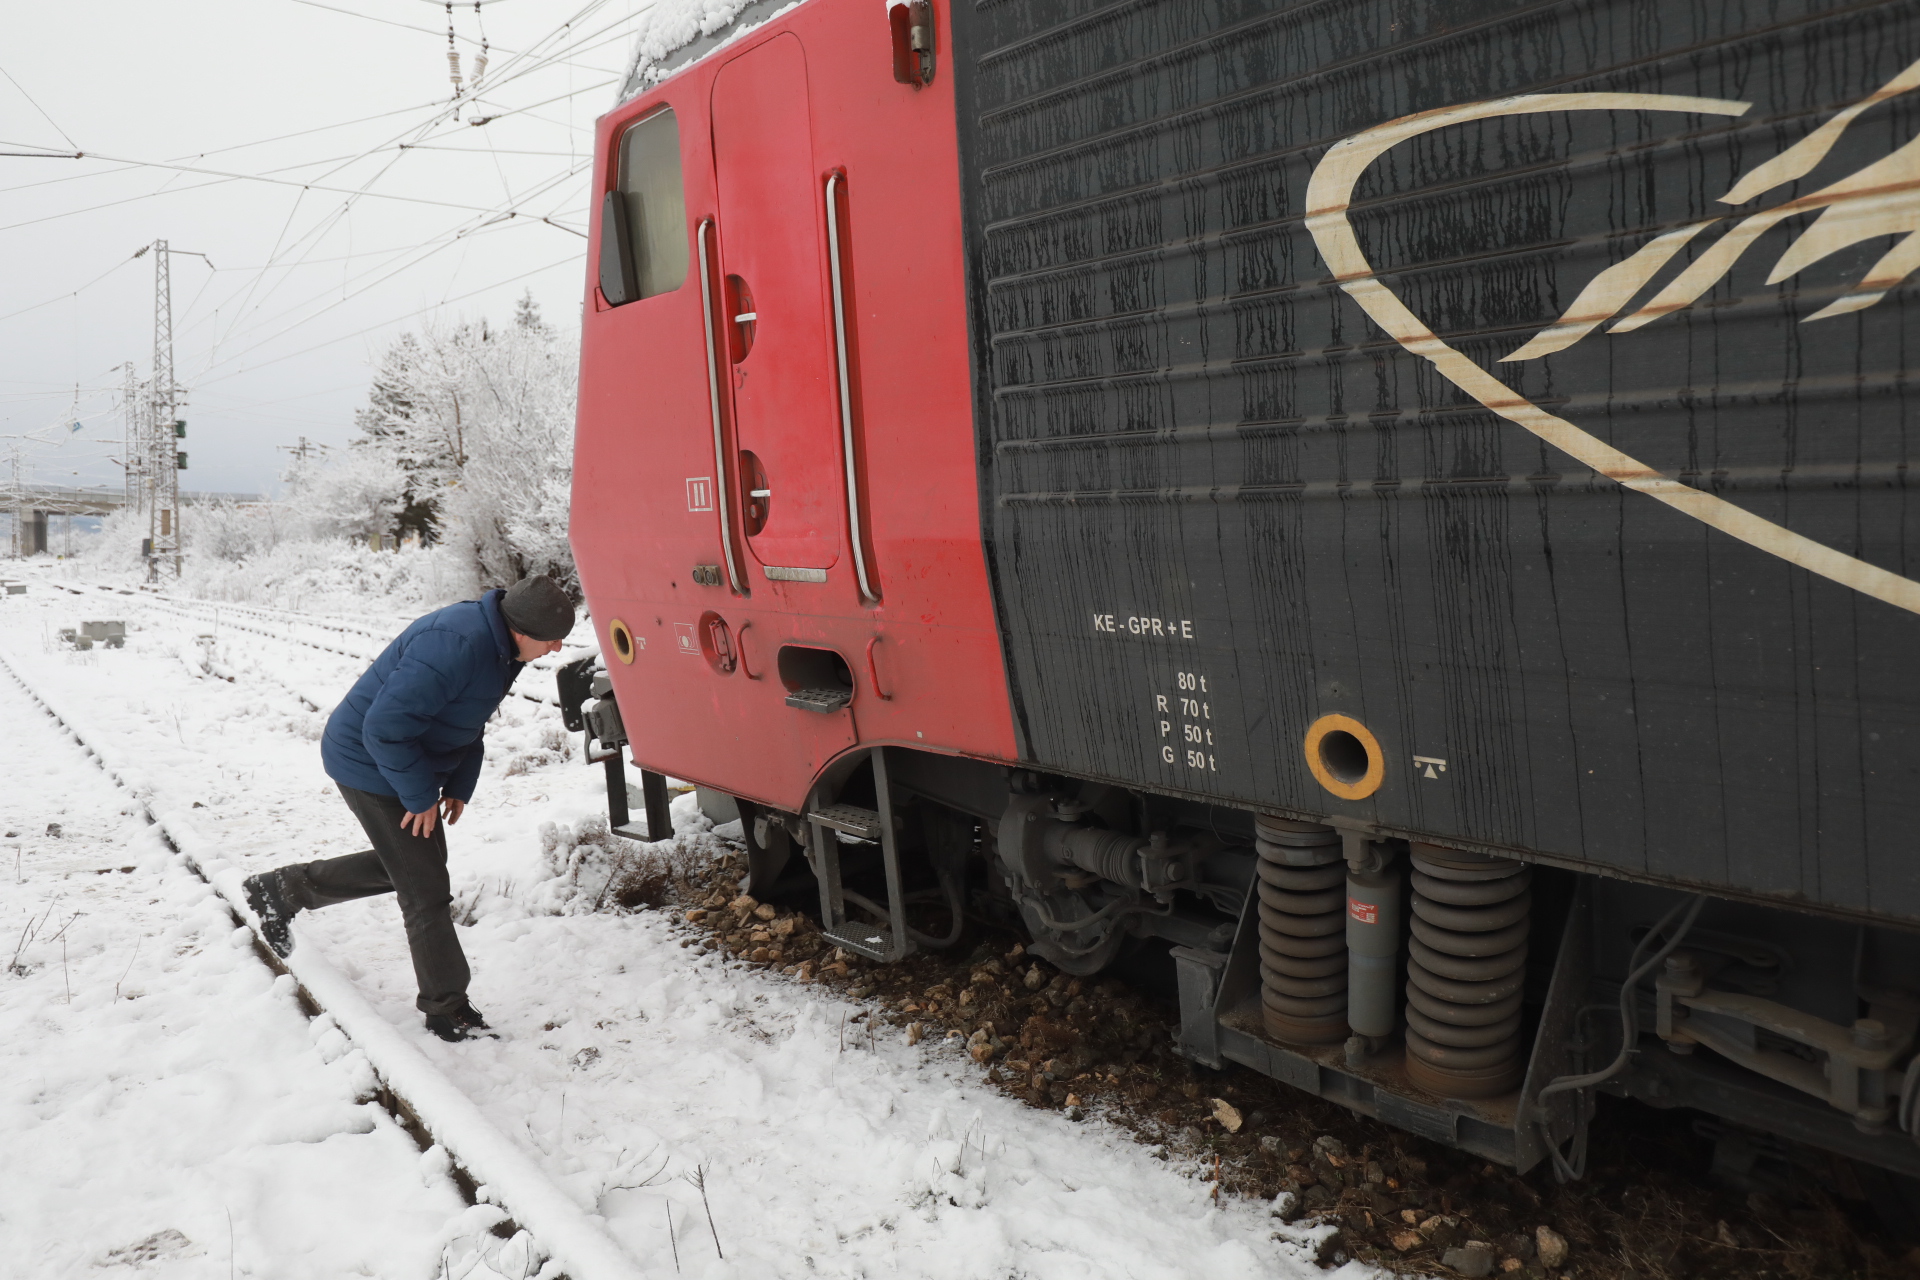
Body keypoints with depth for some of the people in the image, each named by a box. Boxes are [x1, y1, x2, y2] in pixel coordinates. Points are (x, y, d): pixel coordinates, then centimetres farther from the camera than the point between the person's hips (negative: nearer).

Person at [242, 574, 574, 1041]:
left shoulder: (500, 647, -2)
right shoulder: (454, 647, -34)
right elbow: (385, 728, -32)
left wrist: (459, 785, 6)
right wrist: (420, 796, -21)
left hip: (407, 759, 10)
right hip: (369, 763, -10)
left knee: (405, 864, 22)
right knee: (425, 888, -4)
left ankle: (282, 889, 36)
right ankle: (447, 1011, 9)